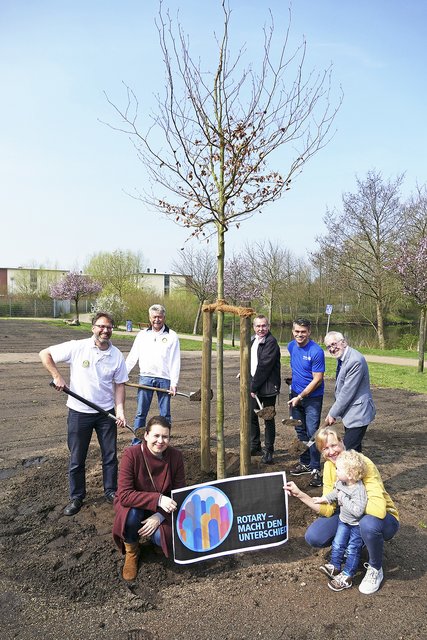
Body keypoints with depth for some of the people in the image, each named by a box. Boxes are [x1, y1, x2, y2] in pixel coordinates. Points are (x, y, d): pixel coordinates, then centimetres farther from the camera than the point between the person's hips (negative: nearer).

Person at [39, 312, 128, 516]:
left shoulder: (117, 355, -5)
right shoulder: (77, 348, -14)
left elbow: (119, 384, 1)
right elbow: (45, 354, -7)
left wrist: (120, 411, -8)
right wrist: (57, 376, -15)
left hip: (106, 413, 2)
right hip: (79, 413, -2)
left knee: (110, 455, 12)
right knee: (77, 459, 11)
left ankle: (110, 491, 32)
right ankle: (76, 497, 29)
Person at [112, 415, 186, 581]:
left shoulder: (175, 456, -16)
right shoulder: (131, 454, -25)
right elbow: (124, 495, -30)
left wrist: (160, 517, -24)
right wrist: (157, 499, -40)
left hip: (162, 510, 2)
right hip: (132, 505, -2)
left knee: (164, 538, -26)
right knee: (132, 515, -36)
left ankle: (154, 532, 14)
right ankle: (131, 551, -2)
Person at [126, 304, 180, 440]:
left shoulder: (172, 336, 1)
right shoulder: (142, 335, 8)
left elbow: (175, 361, -2)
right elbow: (132, 357, 9)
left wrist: (174, 383, -8)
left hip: (164, 379, -1)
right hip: (145, 378, 2)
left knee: (165, 414, 5)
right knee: (141, 413, 5)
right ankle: (136, 443, 14)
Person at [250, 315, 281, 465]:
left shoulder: (271, 342, -15)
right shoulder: (253, 341, 12)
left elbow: (264, 366, -19)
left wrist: (254, 386, -16)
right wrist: (251, 384, 6)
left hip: (268, 387, -8)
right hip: (254, 386, 8)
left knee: (269, 419, 4)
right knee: (252, 416, 15)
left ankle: (268, 451, 16)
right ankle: (255, 446, 31)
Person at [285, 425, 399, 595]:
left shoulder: (363, 464, -28)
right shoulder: (329, 467, -8)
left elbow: (378, 509, -41)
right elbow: (328, 509, -12)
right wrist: (300, 495, -22)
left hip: (381, 517, -5)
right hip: (349, 516, 5)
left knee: (369, 524, -40)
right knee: (313, 537, -15)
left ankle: (375, 569, -8)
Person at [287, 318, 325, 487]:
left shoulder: (316, 351, -20)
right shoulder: (291, 346, 0)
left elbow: (317, 380, -18)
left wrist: (300, 397, -17)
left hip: (312, 397, -6)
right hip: (296, 395, 6)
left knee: (312, 432, -4)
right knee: (300, 431, 14)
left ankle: (315, 469, 7)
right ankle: (305, 463, 28)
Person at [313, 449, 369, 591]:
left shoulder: (359, 490, -34)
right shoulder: (341, 482, -10)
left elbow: (358, 511, -42)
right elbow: (335, 493, 13)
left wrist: (343, 498, -36)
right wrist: (323, 499, 6)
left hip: (357, 525, -7)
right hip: (344, 520, 7)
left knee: (352, 550, 6)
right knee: (337, 544, 13)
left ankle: (346, 576, 18)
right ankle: (335, 567, 31)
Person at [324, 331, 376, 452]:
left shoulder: (355, 361, -24)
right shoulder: (342, 358, 7)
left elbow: (347, 391, -22)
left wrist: (333, 414, -13)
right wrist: (333, 411, 9)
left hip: (358, 414, -10)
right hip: (349, 412, 10)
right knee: (354, 449, 20)